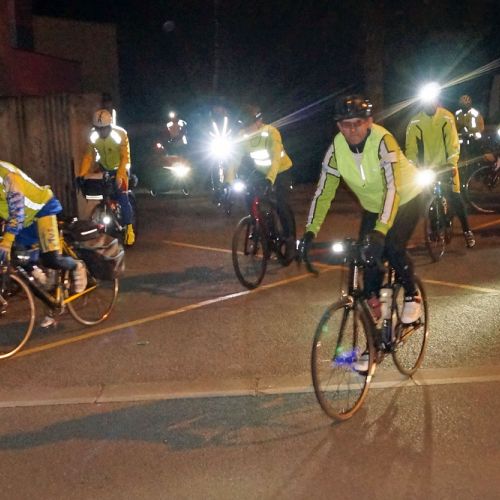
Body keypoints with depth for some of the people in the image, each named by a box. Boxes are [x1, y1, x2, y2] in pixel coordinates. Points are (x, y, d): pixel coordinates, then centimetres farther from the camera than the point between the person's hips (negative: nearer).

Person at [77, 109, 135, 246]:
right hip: (104, 169, 4)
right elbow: (88, 156, -14)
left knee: (122, 198, -14)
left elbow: (125, 157, -30)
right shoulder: (93, 135, -14)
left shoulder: (120, 134, -25)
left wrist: (119, 176, -42)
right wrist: (81, 175, -27)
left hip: (120, 168, -4)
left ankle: (129, 229, -5)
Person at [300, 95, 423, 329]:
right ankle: (373, 302, 16)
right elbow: (323, 191, -19)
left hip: (404, 198, -4)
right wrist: (310, 231, -29)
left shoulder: (382, 140, -32)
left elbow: (392, 188, -39)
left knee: (393, 247, -21)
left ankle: (412, 296, 5)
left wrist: (380, 230, -50)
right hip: (372, 205, 5)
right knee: (367, 252, -7)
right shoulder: (336, 148, -19)